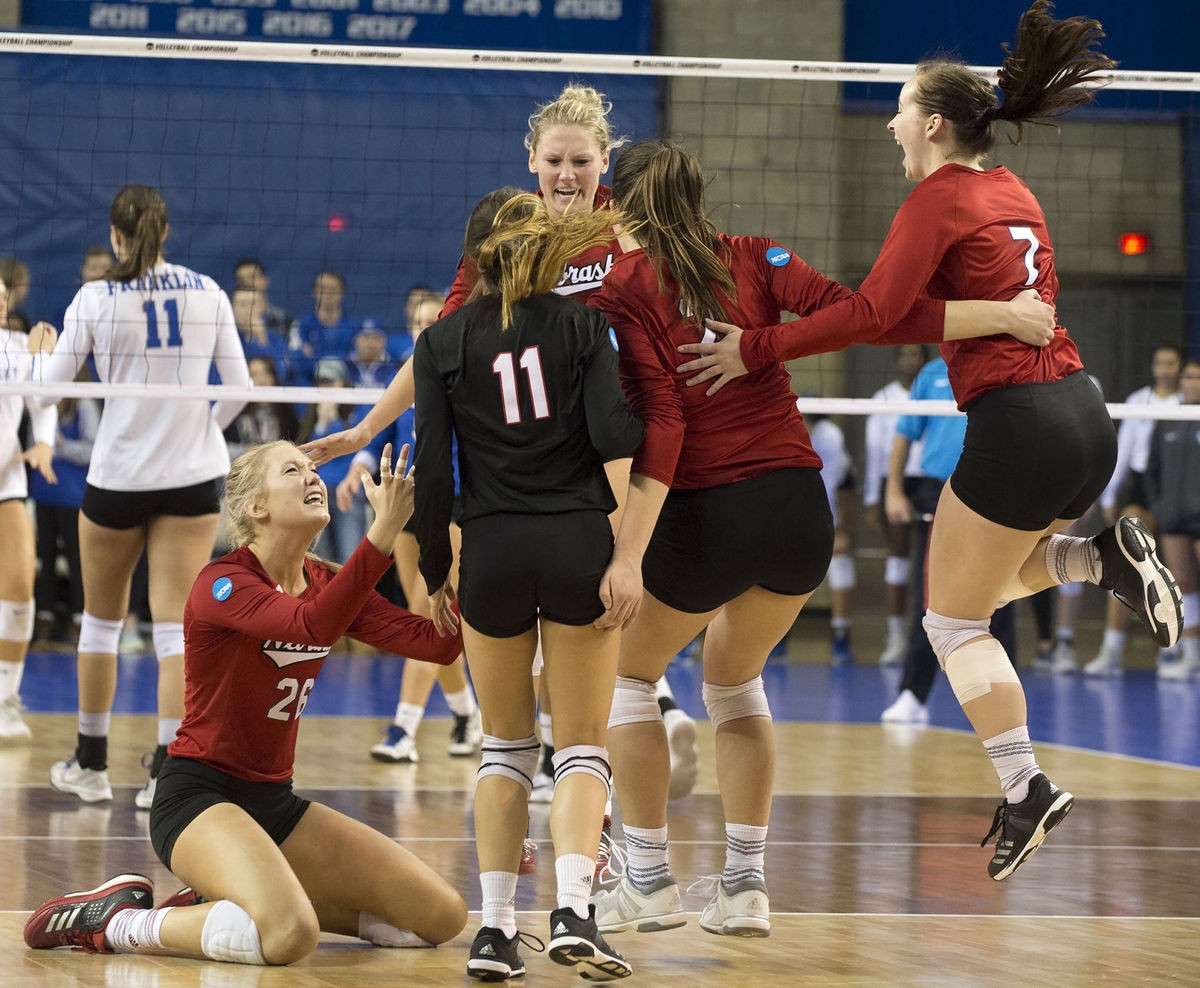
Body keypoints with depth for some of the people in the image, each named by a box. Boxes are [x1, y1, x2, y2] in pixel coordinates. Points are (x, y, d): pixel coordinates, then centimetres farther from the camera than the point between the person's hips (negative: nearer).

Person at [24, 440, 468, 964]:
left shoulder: (327, 583, 8)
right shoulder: (223, 582, -14)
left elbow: (437, 643, -2)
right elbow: (311, 626, -35)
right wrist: (382, 533, -41)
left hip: (273, 800, 8)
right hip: (198, 795, -8)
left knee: (442, 915, -1)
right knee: (288, 935, -36)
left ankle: (220, 904, 7)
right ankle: (118, 922, -11)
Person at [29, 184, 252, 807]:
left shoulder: (95, 299, -8)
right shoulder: (207, 293, -1)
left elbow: (48, 388, -4)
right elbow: (239, 387, 0)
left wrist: (41, 351, 17)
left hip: (117, 475, -1)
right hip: (193, 475, 1)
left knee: (101, 619, 15)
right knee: (176, 624, 0)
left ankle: (91, 763, 25)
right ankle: (168, 769, -9)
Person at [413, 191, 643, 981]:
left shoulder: (442, 343, 5)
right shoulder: (581, 324, 4)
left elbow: (433, 470, 0)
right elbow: (614, 435, -11)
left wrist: (436, 572, 8)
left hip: (492, 553, 1)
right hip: (579, 544, -1)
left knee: (507, 745, 16)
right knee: (582, 745, 5)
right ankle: (573, 910, -17)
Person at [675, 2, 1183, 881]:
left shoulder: (940, 196, -7)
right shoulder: (1014, 193, 17)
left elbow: (875, 309, -19)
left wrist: (759, 347, -17)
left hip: (1017, 427, -8)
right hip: (1084, 415, 8)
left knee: (954, 620, 5)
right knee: (983, 577, 26)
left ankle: (1026, 790, 0)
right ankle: (1109, 559, 4)